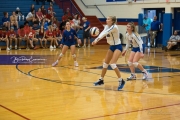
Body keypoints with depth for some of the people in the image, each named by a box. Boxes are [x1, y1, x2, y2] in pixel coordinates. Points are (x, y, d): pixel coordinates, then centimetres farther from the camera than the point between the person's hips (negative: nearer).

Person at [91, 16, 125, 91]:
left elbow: (105, 33, -35)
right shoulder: (106, 26, 2)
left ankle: (121, 81, -10)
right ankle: (101, 80, 25)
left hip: (117, 46, -8)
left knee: (112, 64, -20)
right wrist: (96, 40, -31)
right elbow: (102, 33, -14)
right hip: (112, 46, 9)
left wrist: (97, 39, -47)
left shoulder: (114, 27, -21)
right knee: (105, 63, 11)